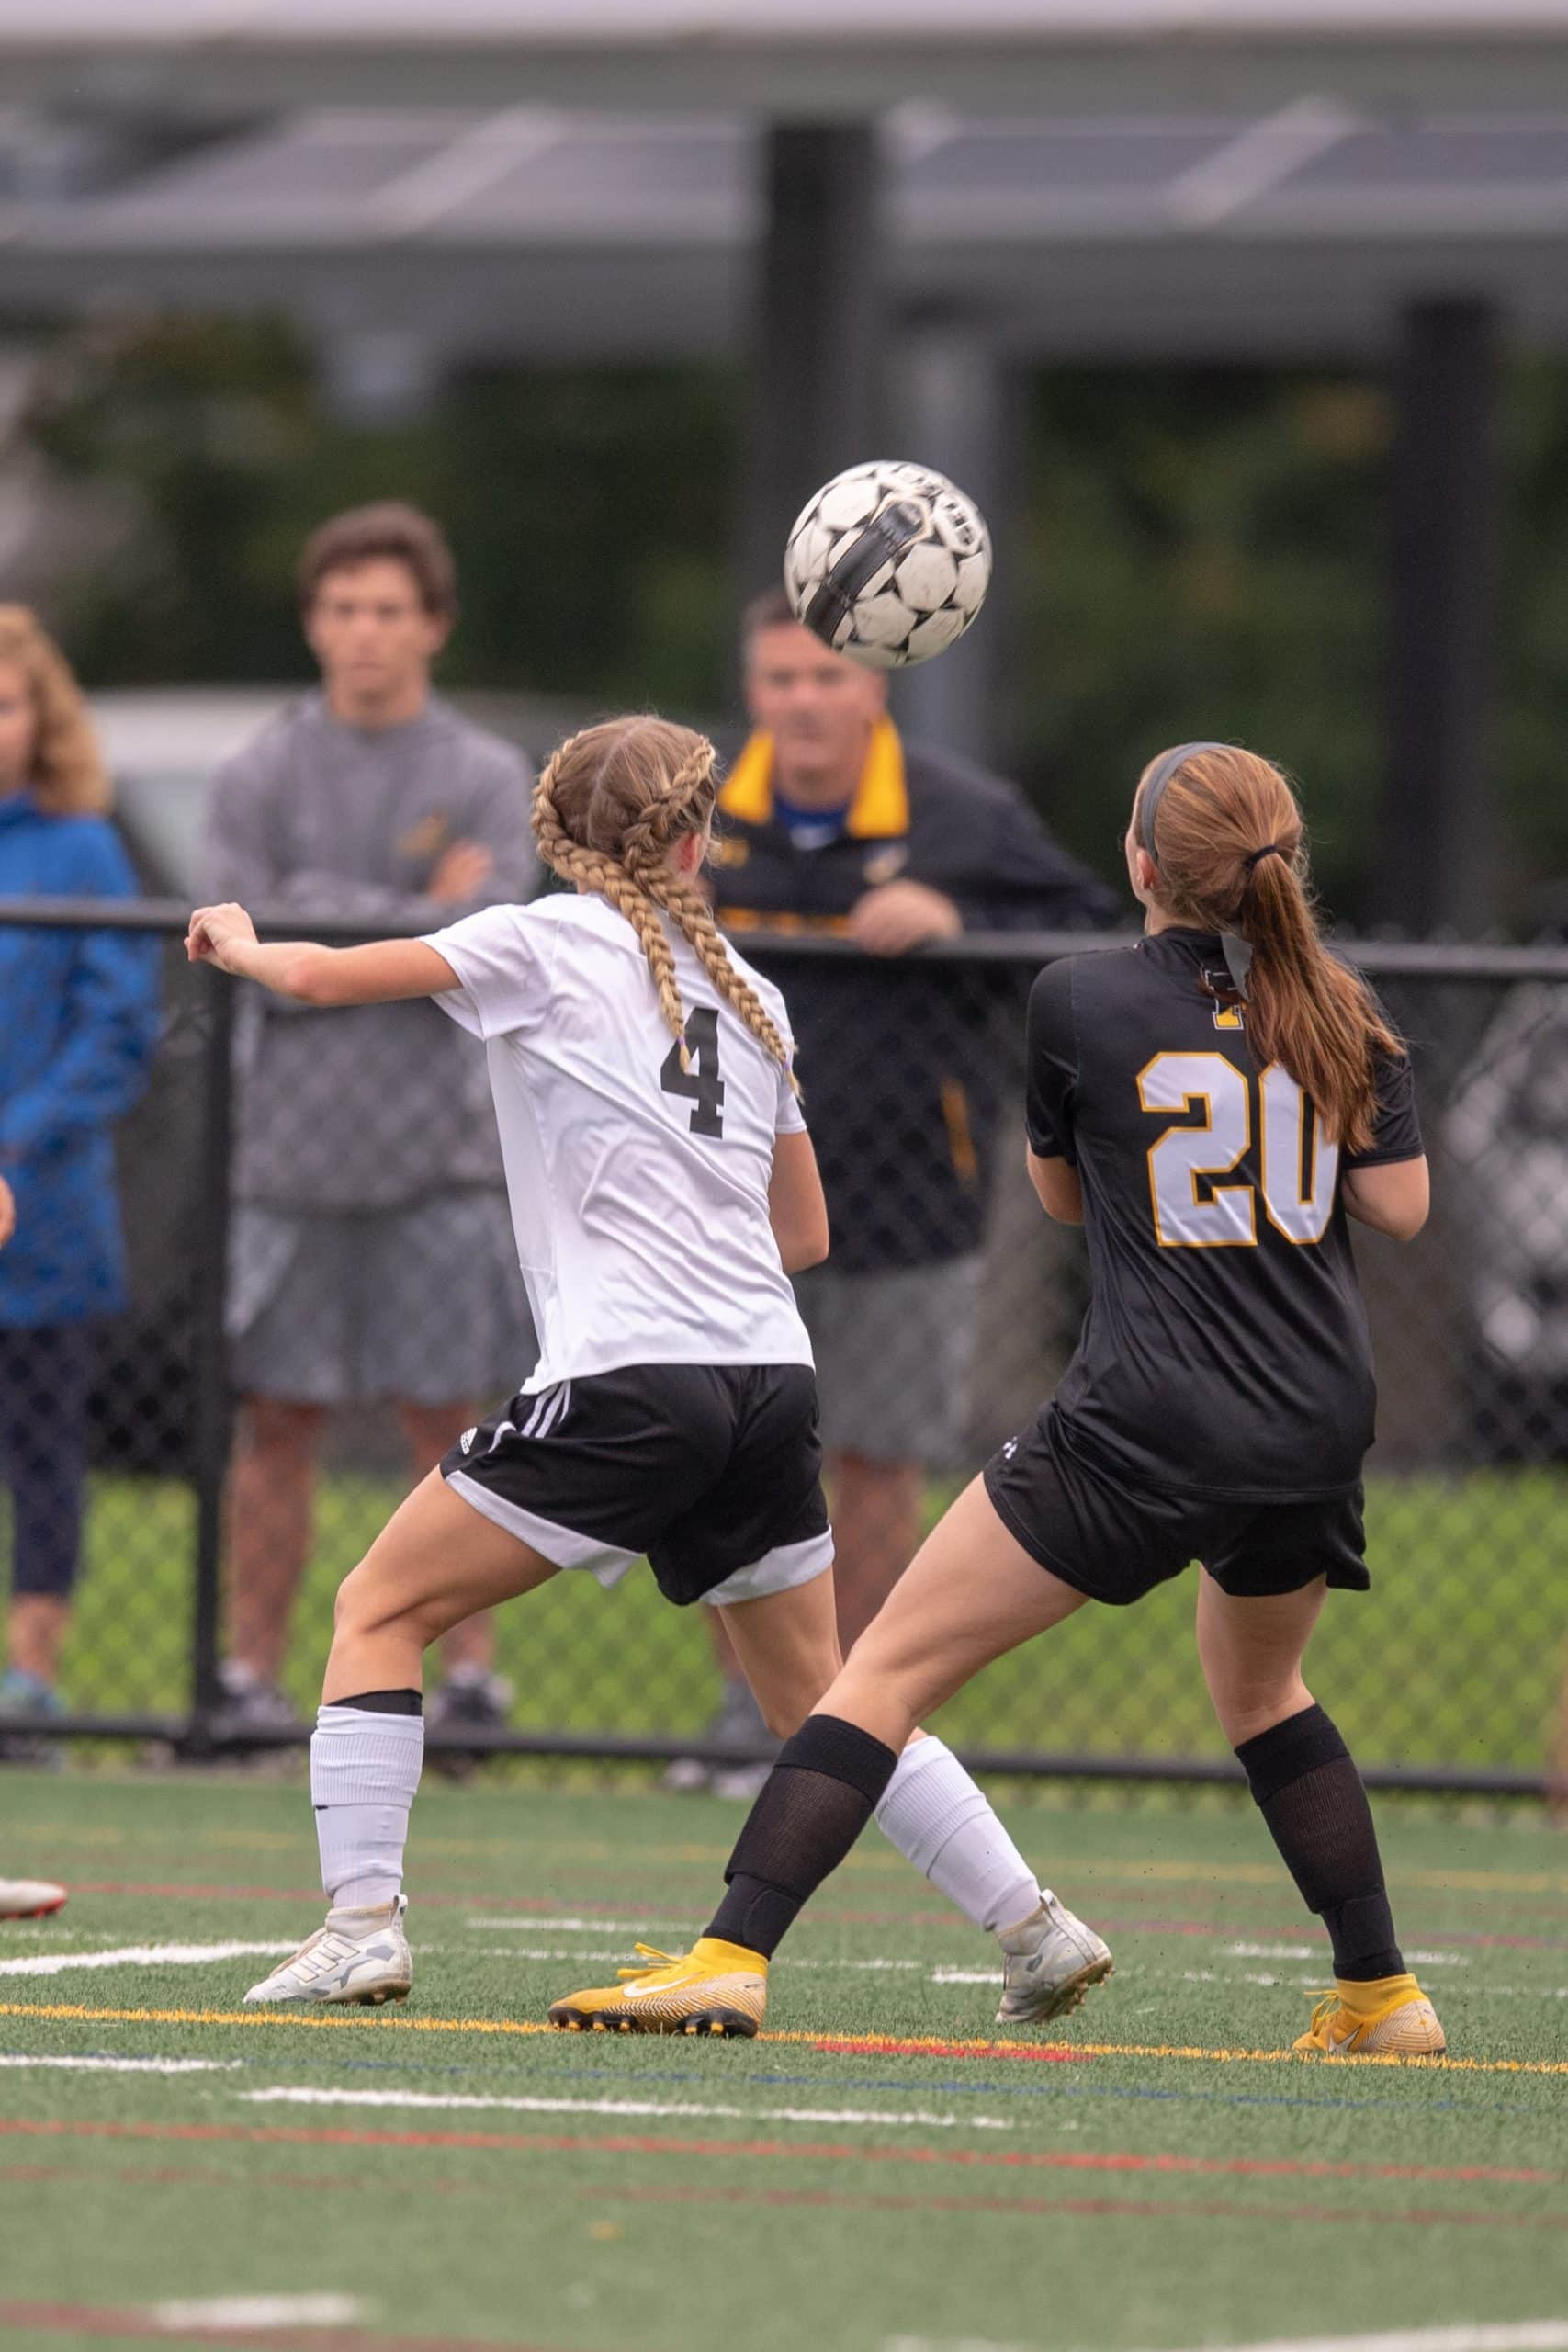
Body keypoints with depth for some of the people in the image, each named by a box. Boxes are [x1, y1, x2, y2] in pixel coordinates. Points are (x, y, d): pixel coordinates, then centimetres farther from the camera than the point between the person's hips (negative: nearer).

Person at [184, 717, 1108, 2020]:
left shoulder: (543, 944, 1)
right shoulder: (747, 993, 18)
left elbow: (321, 977, 0)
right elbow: (805, 1232, 24)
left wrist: (243, 943, 22)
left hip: (626, 1386, -6)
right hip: (771, 1379, 6)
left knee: (382, 1609, 5)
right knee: (822, 1702, 17)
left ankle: (362, 1925, -7)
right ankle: (1037, 1929, 12)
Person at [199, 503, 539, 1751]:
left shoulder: (489, 780, 5)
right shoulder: (261, 780, 7)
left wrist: (322, 910, -10)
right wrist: (410, 917, -8)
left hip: (441, 1156, -1)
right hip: (291, 1154, 1)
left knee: (445, 1418, 0)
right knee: (278, 1424, 1)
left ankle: (469, 1669, 3)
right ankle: (253, 1674, 5)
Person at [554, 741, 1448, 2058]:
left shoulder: (1080, 1002, -3)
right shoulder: (1341, 1014, 5)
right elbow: (1401, 1206, 7)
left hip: (1145, 1429, -5)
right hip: (1319, 1429, 5)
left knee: (894, 1666, -2)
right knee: (1260, 1688, 31)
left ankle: (737, 1951, -13)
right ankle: (1380, 1995, 28)